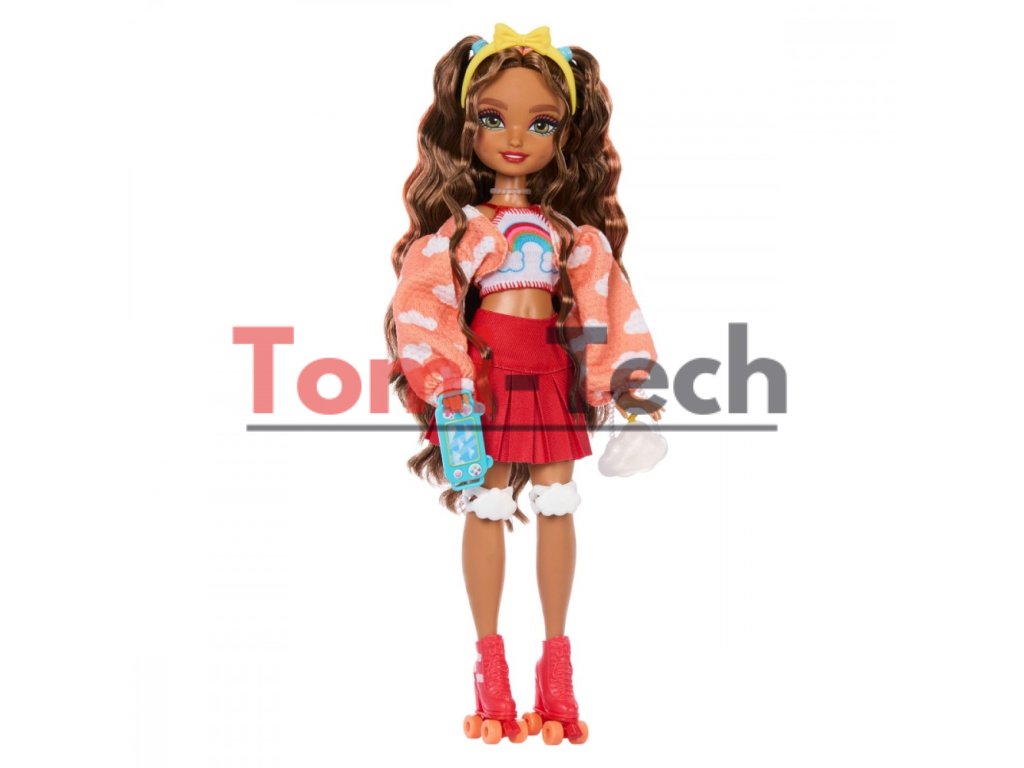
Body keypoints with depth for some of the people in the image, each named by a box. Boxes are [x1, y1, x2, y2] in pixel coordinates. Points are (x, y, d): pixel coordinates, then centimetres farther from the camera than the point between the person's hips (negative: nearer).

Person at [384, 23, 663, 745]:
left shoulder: (577, 235, 8)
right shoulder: (458, 229, 1)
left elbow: (608, 305, 3)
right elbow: (420, 302, -7)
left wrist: (623, 374, -11)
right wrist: (445, 382, -19)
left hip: (554, 378, 2)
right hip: (485, 376, -2)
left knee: (556, 505, 4)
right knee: (488, 508, 1)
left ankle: (557, 665, 15)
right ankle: (491, 668, 11)